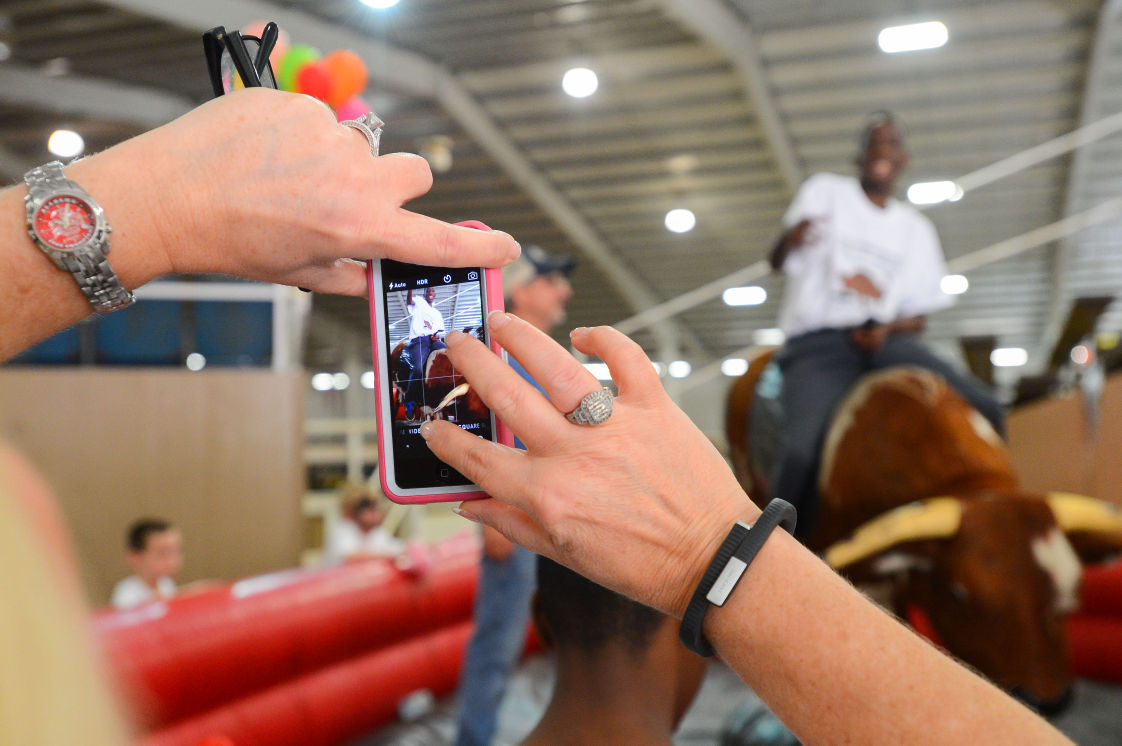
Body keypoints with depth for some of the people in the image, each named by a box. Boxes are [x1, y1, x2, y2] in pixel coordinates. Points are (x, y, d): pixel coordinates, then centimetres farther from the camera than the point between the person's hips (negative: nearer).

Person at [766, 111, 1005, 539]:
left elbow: (919, 313, 17)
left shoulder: (916, 229, 20)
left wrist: (887, 328, -7)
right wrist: (791, 238, -24)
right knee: (803, 453, -29)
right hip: (818, 344, -3)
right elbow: (777, 262, 1)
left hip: (886, 341, 3)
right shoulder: (825, 191, 13)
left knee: (983, 411, -19)